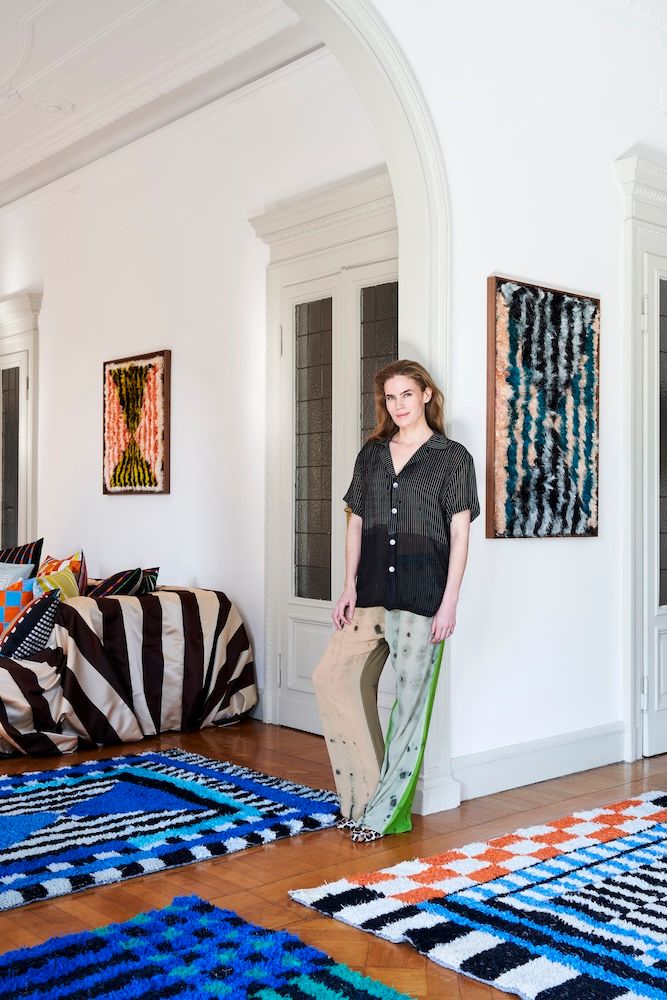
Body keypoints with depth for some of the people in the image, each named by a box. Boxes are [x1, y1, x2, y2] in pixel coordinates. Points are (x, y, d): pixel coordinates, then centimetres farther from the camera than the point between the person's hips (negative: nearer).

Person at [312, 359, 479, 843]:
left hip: (422, 593, -5)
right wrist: (349, 586, 5)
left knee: (410, 696, -1)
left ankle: (388, 812, 12)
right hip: (372, 591, 5)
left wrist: (450, 601, -10)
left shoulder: (453, 457, 0)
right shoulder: (371, 454, 14)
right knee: (333, 676, -3)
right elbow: (356, 522, 13)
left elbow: (460, 534, -4)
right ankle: (365, 794, 10)